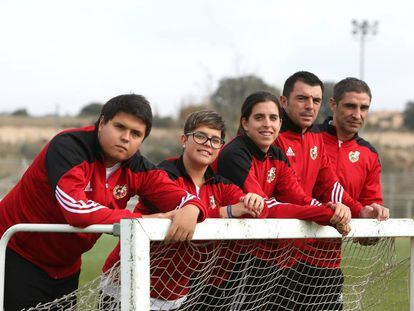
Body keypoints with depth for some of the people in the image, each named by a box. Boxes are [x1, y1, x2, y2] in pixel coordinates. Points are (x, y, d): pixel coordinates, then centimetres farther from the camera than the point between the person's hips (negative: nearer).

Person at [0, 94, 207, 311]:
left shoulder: (137, 169, -5)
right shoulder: (68, 146, -24)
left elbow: (178, 196, -10)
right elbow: (76, 208, -37)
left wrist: (190, 209, -36)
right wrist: (142, 220, -36)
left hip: (65, 268, 6)